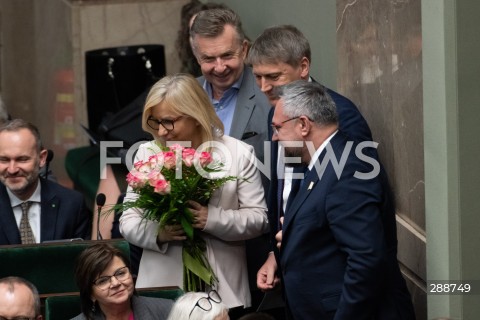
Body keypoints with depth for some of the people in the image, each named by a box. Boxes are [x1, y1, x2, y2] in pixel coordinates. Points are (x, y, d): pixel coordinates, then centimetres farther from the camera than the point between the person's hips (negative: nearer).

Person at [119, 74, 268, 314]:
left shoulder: (238, 153, -1)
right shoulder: (146, 154, 4)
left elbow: (259, 218, -2)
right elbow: (128, 221, 6)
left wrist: (212, 219, -18)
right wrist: (157, 233, -15)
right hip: (162, 286, 1)